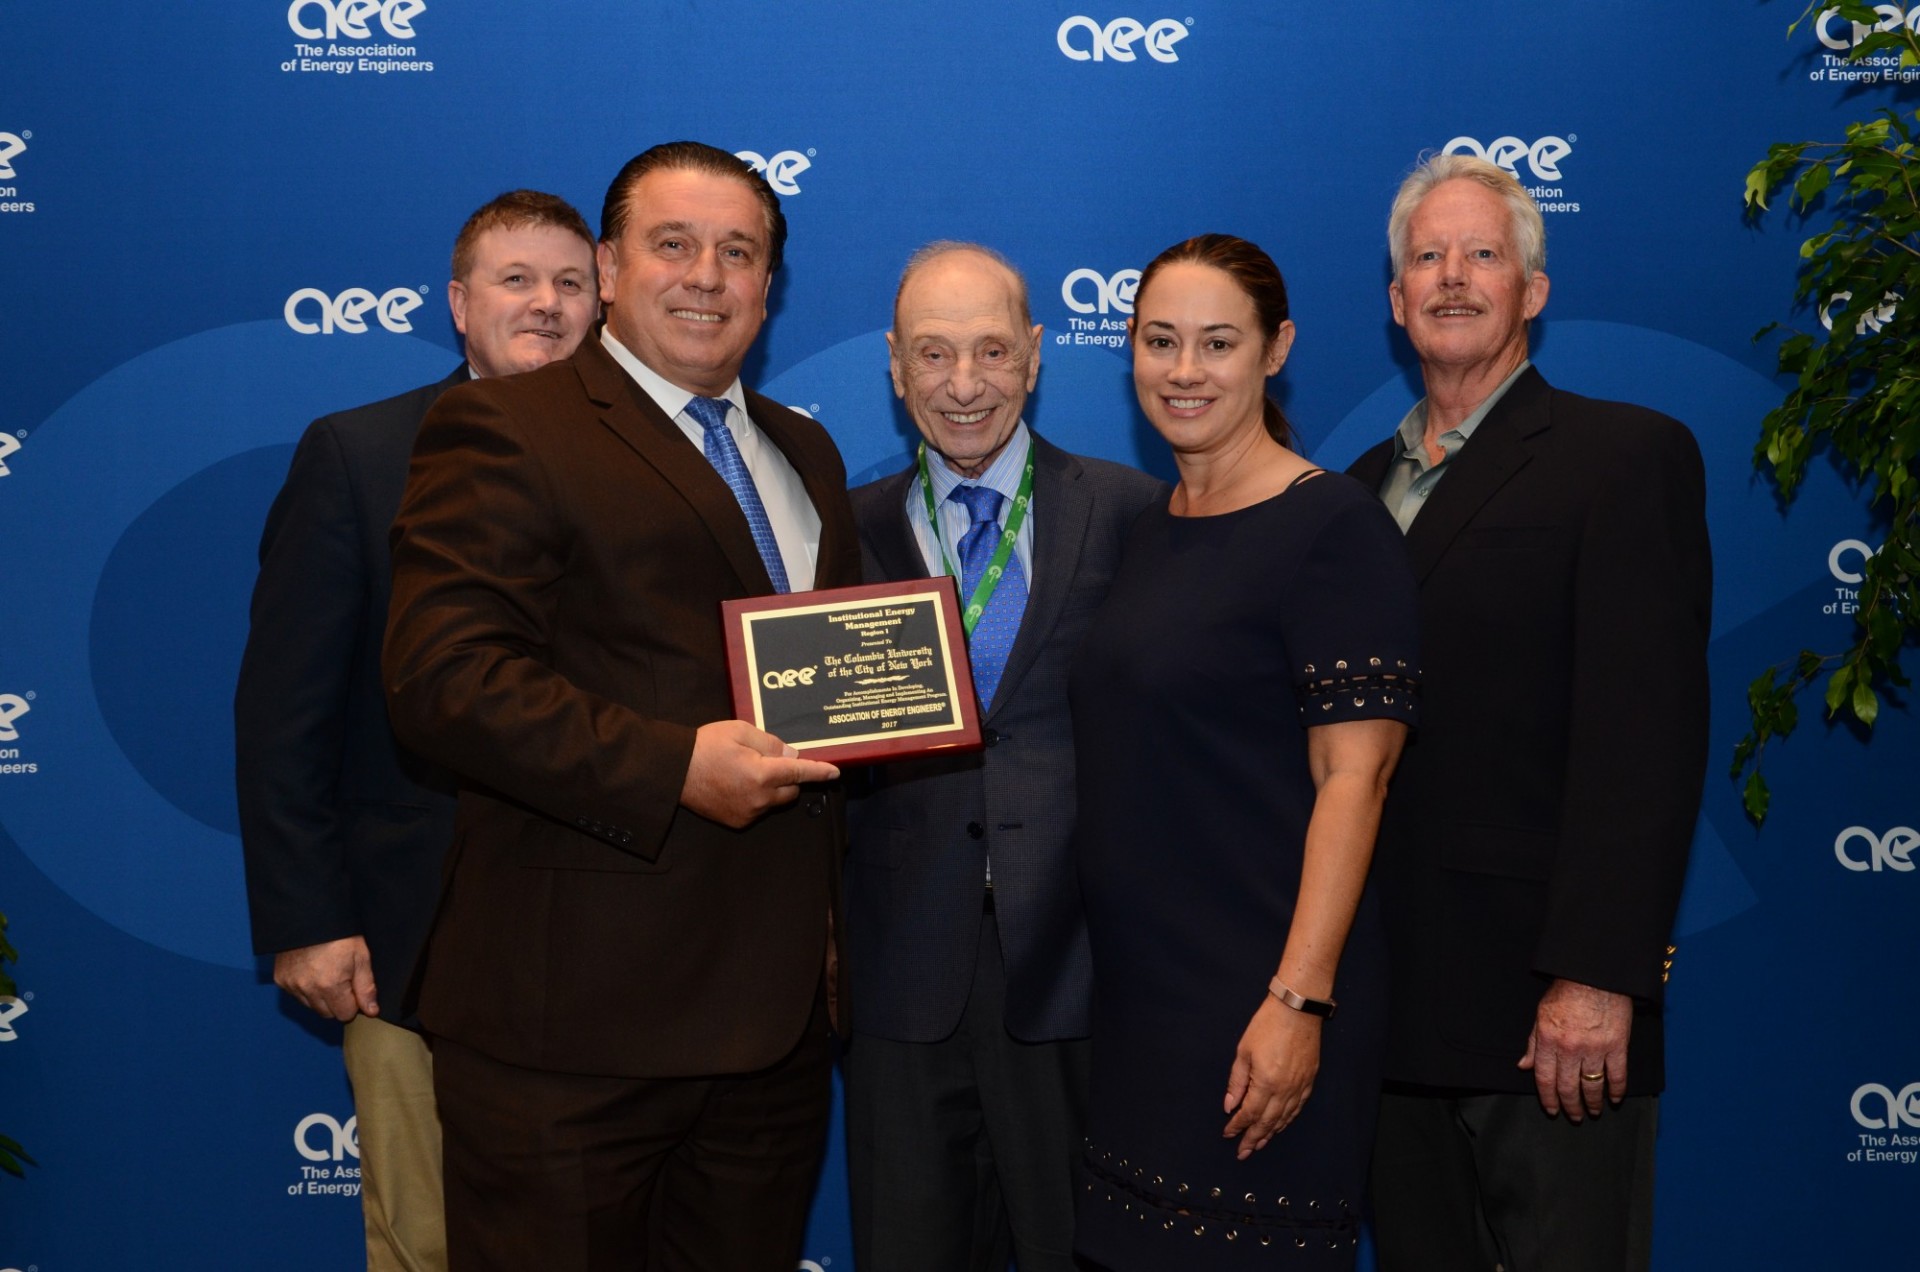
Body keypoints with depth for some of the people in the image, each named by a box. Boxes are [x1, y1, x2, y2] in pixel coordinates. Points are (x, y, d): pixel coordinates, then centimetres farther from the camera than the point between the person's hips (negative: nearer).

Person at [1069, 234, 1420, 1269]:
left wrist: (1299, 1000, -21)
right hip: (1133, 989, 7)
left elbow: (1354, 772, -15)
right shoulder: (1145, 530, 11)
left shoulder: (1332, 525, -10)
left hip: (1258, 996, -7)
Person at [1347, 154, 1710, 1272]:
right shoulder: (1365, 486, 15)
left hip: (1547, 1010, -6)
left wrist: (1596, 978, -20)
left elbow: (1647, 730, -14)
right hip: (1393, 1003, 6)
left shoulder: (1629, 456, -5)